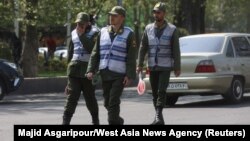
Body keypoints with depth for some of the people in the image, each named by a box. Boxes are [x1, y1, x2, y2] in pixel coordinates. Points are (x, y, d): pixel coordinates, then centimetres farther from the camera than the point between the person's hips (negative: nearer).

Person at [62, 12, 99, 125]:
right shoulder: (74, 33, 13)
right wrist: (70, 64, 19)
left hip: (87, 69, -3)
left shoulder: (94, 33, -1)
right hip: (74, 69, 3)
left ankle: (95, 120, 26)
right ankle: (65, 122, -11)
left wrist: (81, 35, -17)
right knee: (72, 96, -6)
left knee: (90, 97, 8)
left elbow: (91, 48, -16)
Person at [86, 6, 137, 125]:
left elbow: (131, 57, -4)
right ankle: (117, 121, 33)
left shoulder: (128, 34, -1)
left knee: (113, 102, -11)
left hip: (119, 75, -5)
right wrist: (91, 70, 1)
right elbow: (95, 53, 11)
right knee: (107, 103, 11)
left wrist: (130, 75, -11)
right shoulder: (103, 32, 11)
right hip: (104, 74, 5)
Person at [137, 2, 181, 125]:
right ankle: (159, 118, 16)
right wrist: (140, 64, 0)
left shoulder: (172, 30, -2)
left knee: (161, 91, -16)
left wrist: (177, 68, -5)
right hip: (152, 67, 3)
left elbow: (176, 50, -2)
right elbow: (143, 47, 6)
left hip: (166, 67, -3)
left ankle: (158, 116, -18)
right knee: (154, 92, 6)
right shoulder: (148, 28, 6)